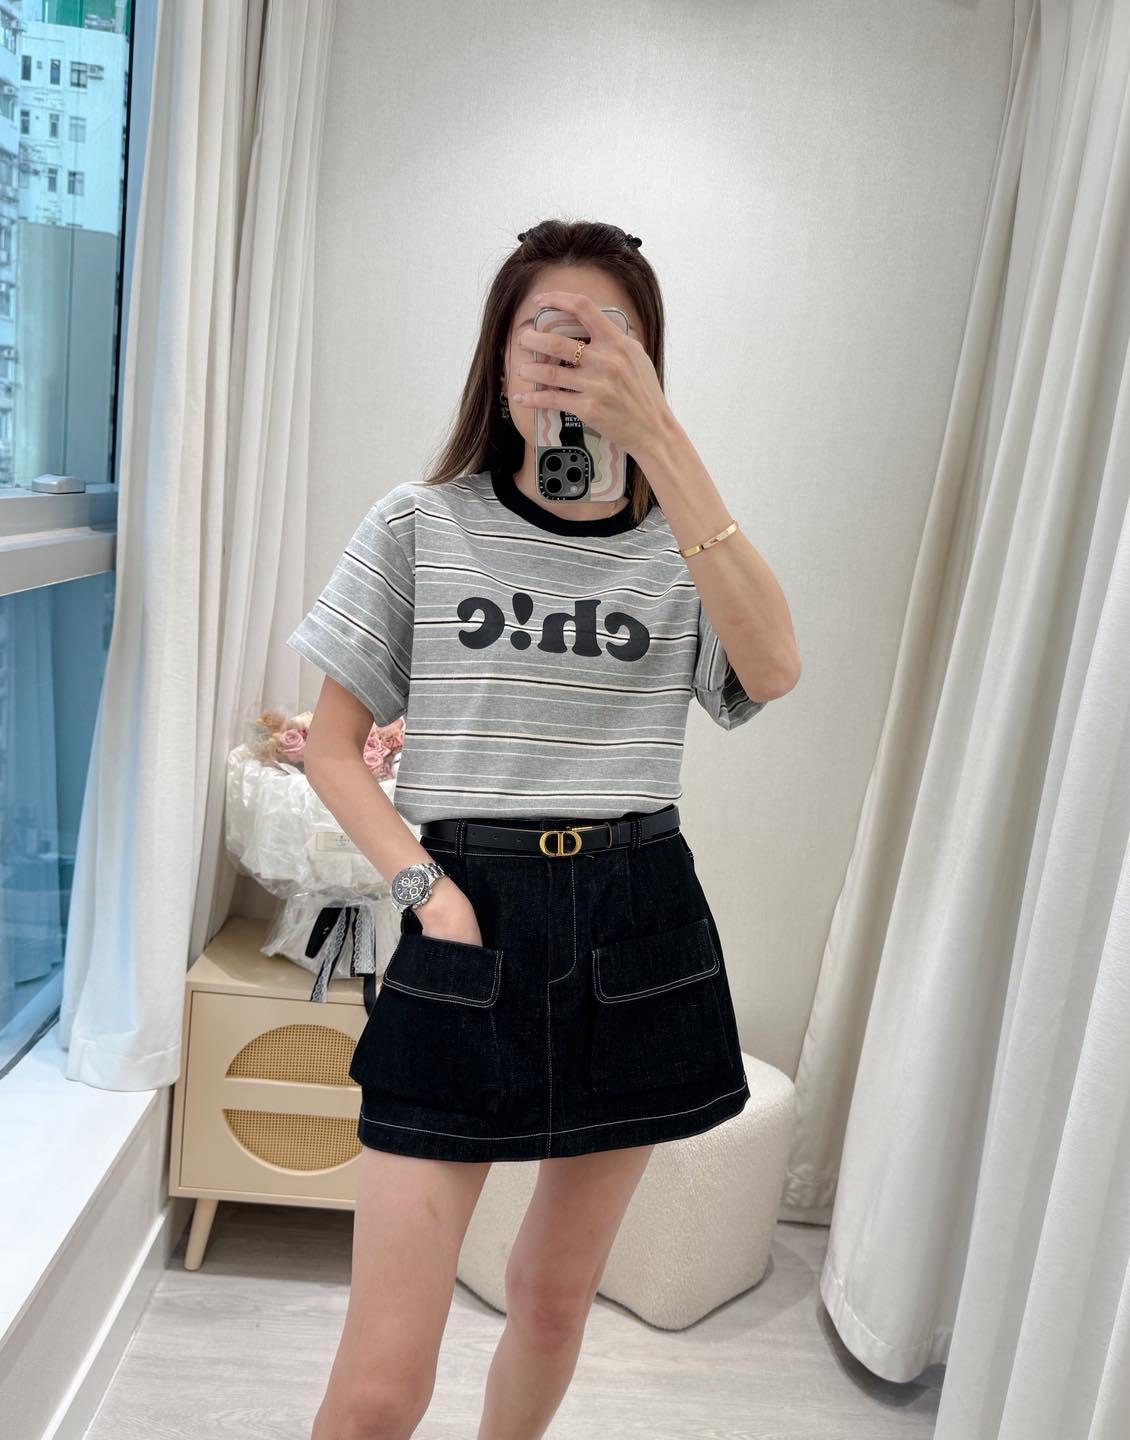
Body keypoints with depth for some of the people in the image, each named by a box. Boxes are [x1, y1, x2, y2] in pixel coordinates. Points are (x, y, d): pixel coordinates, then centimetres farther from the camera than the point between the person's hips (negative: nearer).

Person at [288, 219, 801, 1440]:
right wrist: (423, 886, -10)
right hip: (471, 926, -2)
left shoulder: (678, 544, 5)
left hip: (641, 937, 2)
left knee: (556, 1299, 19)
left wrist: (658, 437, -23)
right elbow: (332, 748, 5)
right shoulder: (419, 527, 3)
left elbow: (773, 669, -18)